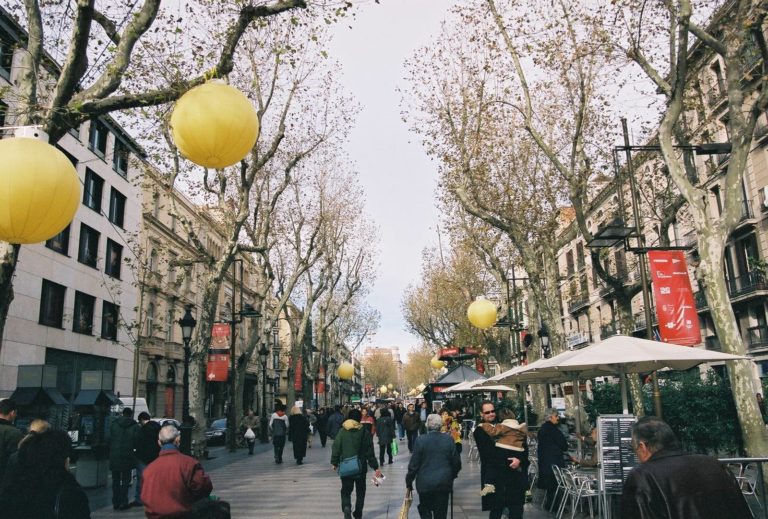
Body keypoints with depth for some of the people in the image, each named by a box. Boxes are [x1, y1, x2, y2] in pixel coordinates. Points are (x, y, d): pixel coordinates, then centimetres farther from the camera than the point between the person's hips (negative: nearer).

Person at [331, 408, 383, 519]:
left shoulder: (342, 431, -5)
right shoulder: (364, 432, -7)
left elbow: (336, 448, -5)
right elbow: (370, 452, -5)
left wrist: (334, 462, 7)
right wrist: (375, 467, -1)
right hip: (361, 467, 0)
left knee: (346, 490, 10)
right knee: (360, 491, 16)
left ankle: (346, 508, -15)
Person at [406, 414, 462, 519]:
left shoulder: (420, 440, -12)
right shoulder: (449, 439, -5)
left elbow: (414, 464, -8)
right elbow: (457, 462, 1)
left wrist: (409, 481, 5)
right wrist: (452, 476, 18)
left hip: (425, 482, -2)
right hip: (444, 482, 2)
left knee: (424, 510, 17)